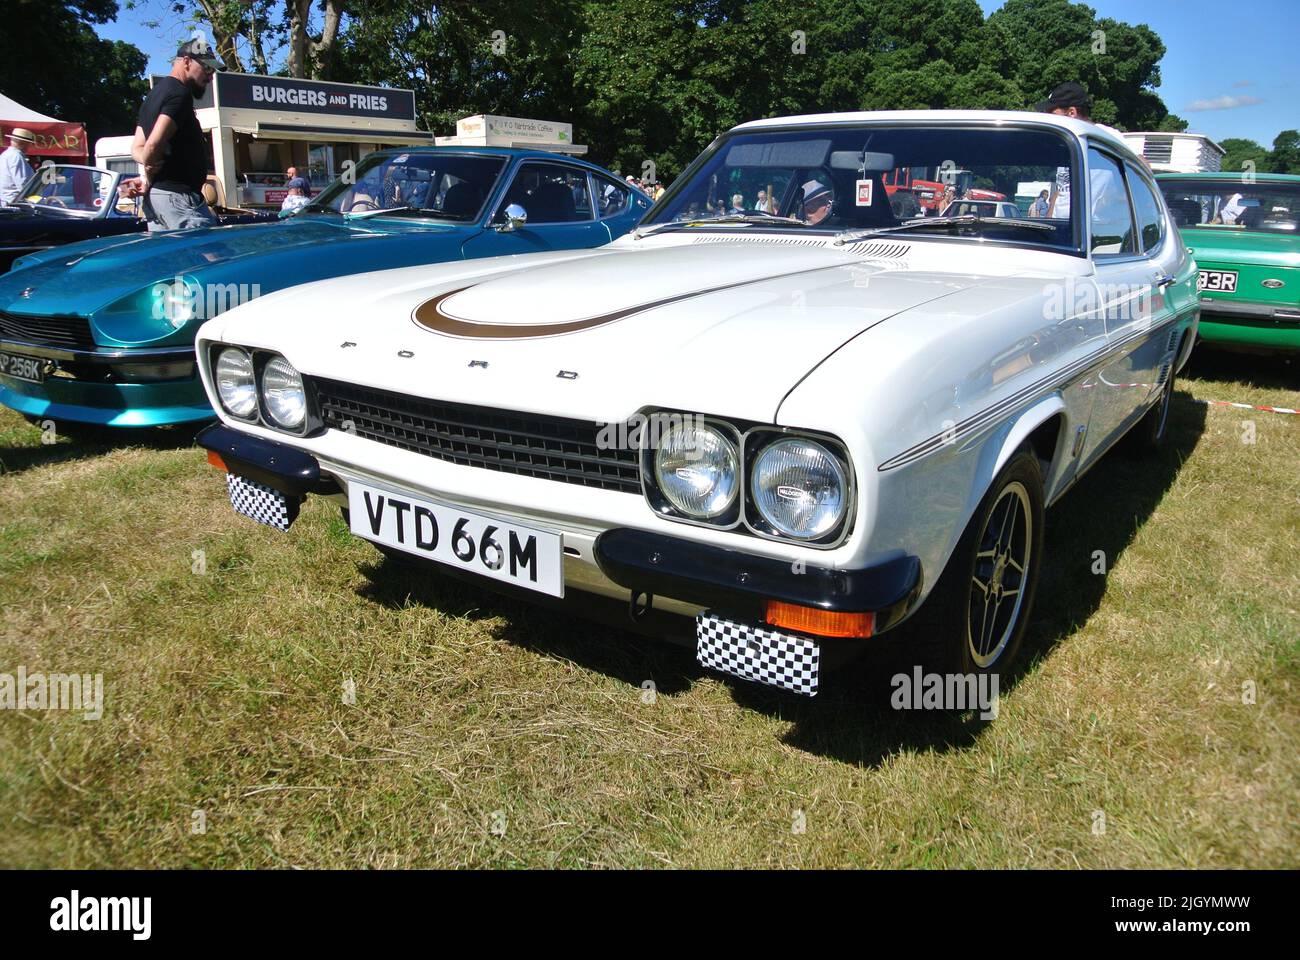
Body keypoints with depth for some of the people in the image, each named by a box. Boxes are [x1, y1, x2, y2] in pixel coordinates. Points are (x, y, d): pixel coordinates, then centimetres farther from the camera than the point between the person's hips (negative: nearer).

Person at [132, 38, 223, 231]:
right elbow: (154, 144, -21)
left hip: (153, 195, 10)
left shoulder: (154, 94, 23)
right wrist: (150, 177, -5)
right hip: (177, 194, -10)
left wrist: (148, 163, 0)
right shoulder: (179, 93, -10)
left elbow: (137, 147, 21)